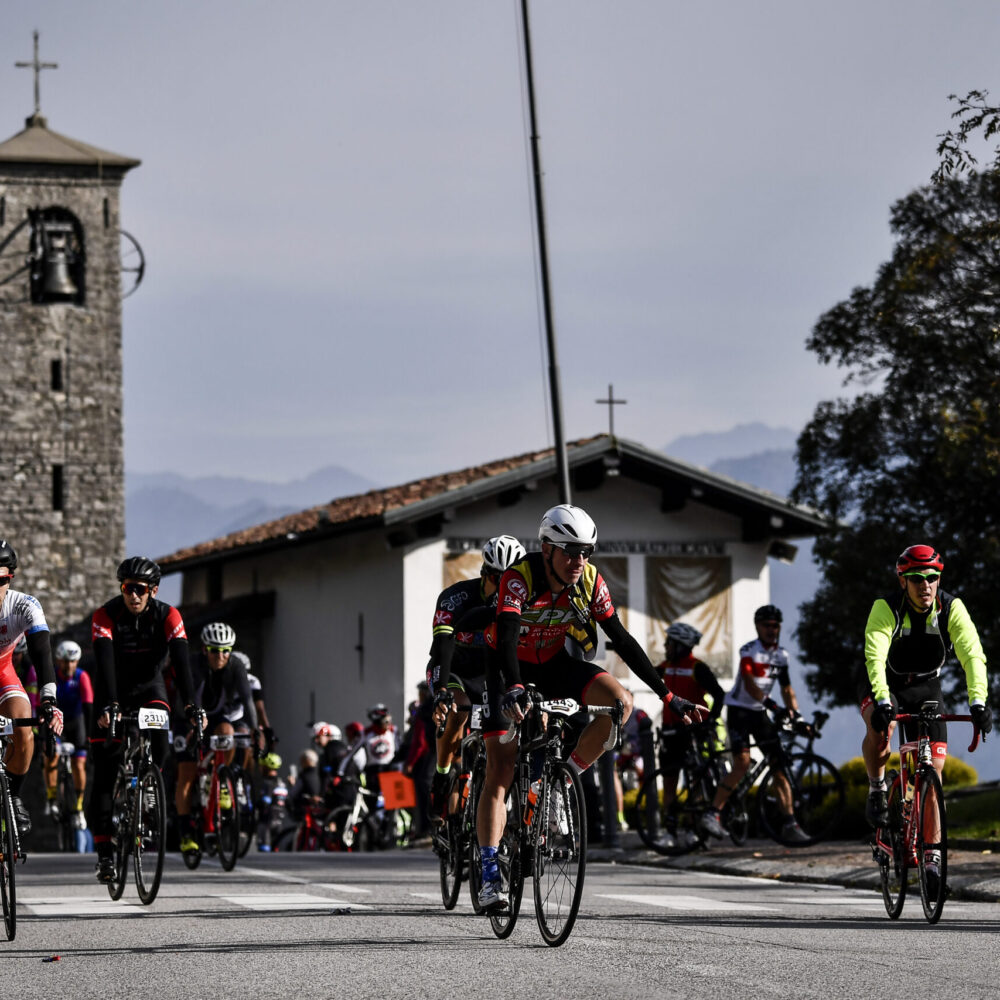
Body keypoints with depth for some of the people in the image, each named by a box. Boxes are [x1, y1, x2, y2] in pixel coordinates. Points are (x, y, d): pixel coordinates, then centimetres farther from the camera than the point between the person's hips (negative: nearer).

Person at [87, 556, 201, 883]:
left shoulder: (167, 616, -18)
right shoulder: (105, 615, -21)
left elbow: (180, 661, -28)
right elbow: (104, 662, -33)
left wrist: (190, 706, -41)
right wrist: (108, 706, -47)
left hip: (148, 687, 1)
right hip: (114, 692, -1)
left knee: (158, 731, -32)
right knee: (104, 773, -7)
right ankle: (104, 852, -3)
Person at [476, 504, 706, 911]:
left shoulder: (590, 582, -17)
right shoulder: (519, 579, -30)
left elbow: (622, 640, -12)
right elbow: (506, 637, -43)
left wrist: (666, 695, -16)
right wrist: (514, 688, -61)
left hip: (555, 664, 4)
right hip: (509, 669, -4)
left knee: (620, 701, -22)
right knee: (499, 774, -12)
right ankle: (489, 877, -9)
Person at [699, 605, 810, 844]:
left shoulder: (781, 655, 5)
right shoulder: (749, 651, -15)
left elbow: (787, 689, 7)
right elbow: (749, 684, -27)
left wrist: (796, 714, -8)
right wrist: (772, 705, -38)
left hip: (760, 712, 6)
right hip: (739, 709, -6)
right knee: (742, 763, -20)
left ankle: (789, 824, -4)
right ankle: (713, 813, -13)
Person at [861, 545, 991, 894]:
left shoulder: (951, 608, -19)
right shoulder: (886, 607, -26)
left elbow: (972, 654, -28)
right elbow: (875, 656, -38)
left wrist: (978, 701, -43)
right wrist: (882, 701, -53)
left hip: (925, 686, 2)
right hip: (884, 685, -2)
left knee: (933, 767, -7)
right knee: (880, 727, -36)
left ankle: (932, 855, -1)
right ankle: (877, 790, -9)